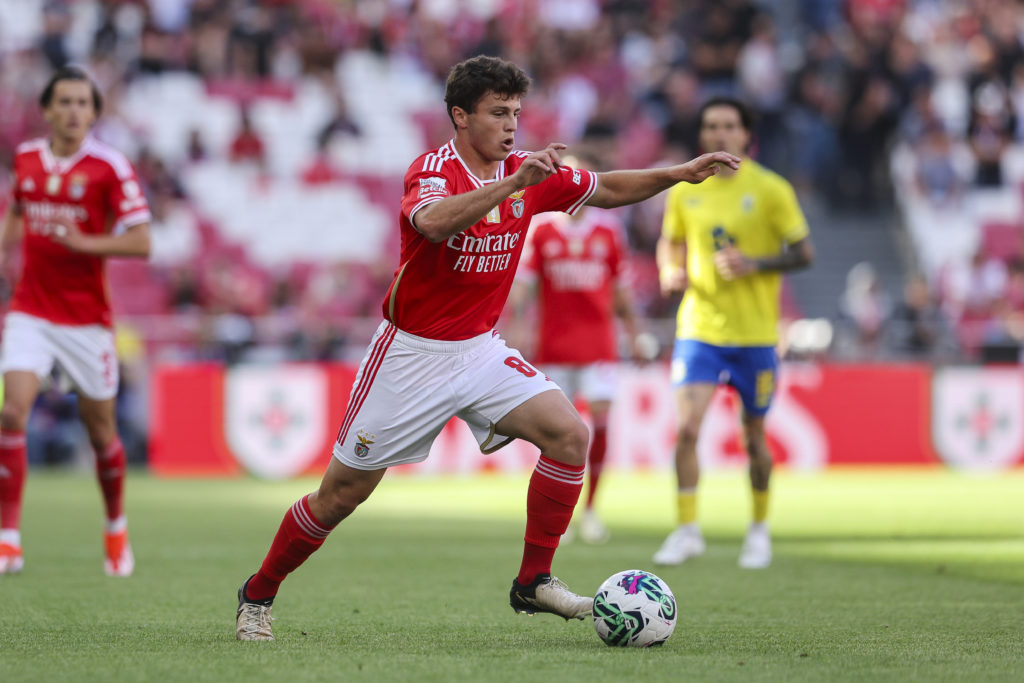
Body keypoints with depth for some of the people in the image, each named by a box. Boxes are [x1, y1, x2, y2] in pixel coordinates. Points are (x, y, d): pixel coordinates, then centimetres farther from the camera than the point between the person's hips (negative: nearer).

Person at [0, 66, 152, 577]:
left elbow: (141, 243, -12)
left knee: (100, 430, 7)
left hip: (87, 318, -2)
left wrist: (84, 242, -24)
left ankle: (116, 528, 33)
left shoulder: (110, 167, -8)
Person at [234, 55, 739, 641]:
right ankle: (258, 594, 21)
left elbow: (606, 189, 14)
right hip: (412, 354, -5)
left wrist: (681, 173, 3)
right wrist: (515, 182, -48)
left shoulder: (529, 173, 0)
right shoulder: (434, 170, -19)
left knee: (571, 434, -14)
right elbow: (432, 222, -42)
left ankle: (533, 581, -5)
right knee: (341, 495, 0)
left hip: (482, 351, 6)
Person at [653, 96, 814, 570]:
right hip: (699, 329, 1)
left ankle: (759, 529, 28)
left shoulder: (770, 190, -5)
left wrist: (754, 264, -18)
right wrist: (671, 272, -4)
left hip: (755, 334, -1)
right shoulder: (684, 191, 3)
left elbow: (803, 252, -3)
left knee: (754, 437, 7)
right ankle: (687, 530, -5)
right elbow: (670, 242, 18)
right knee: (687, 427, -14)